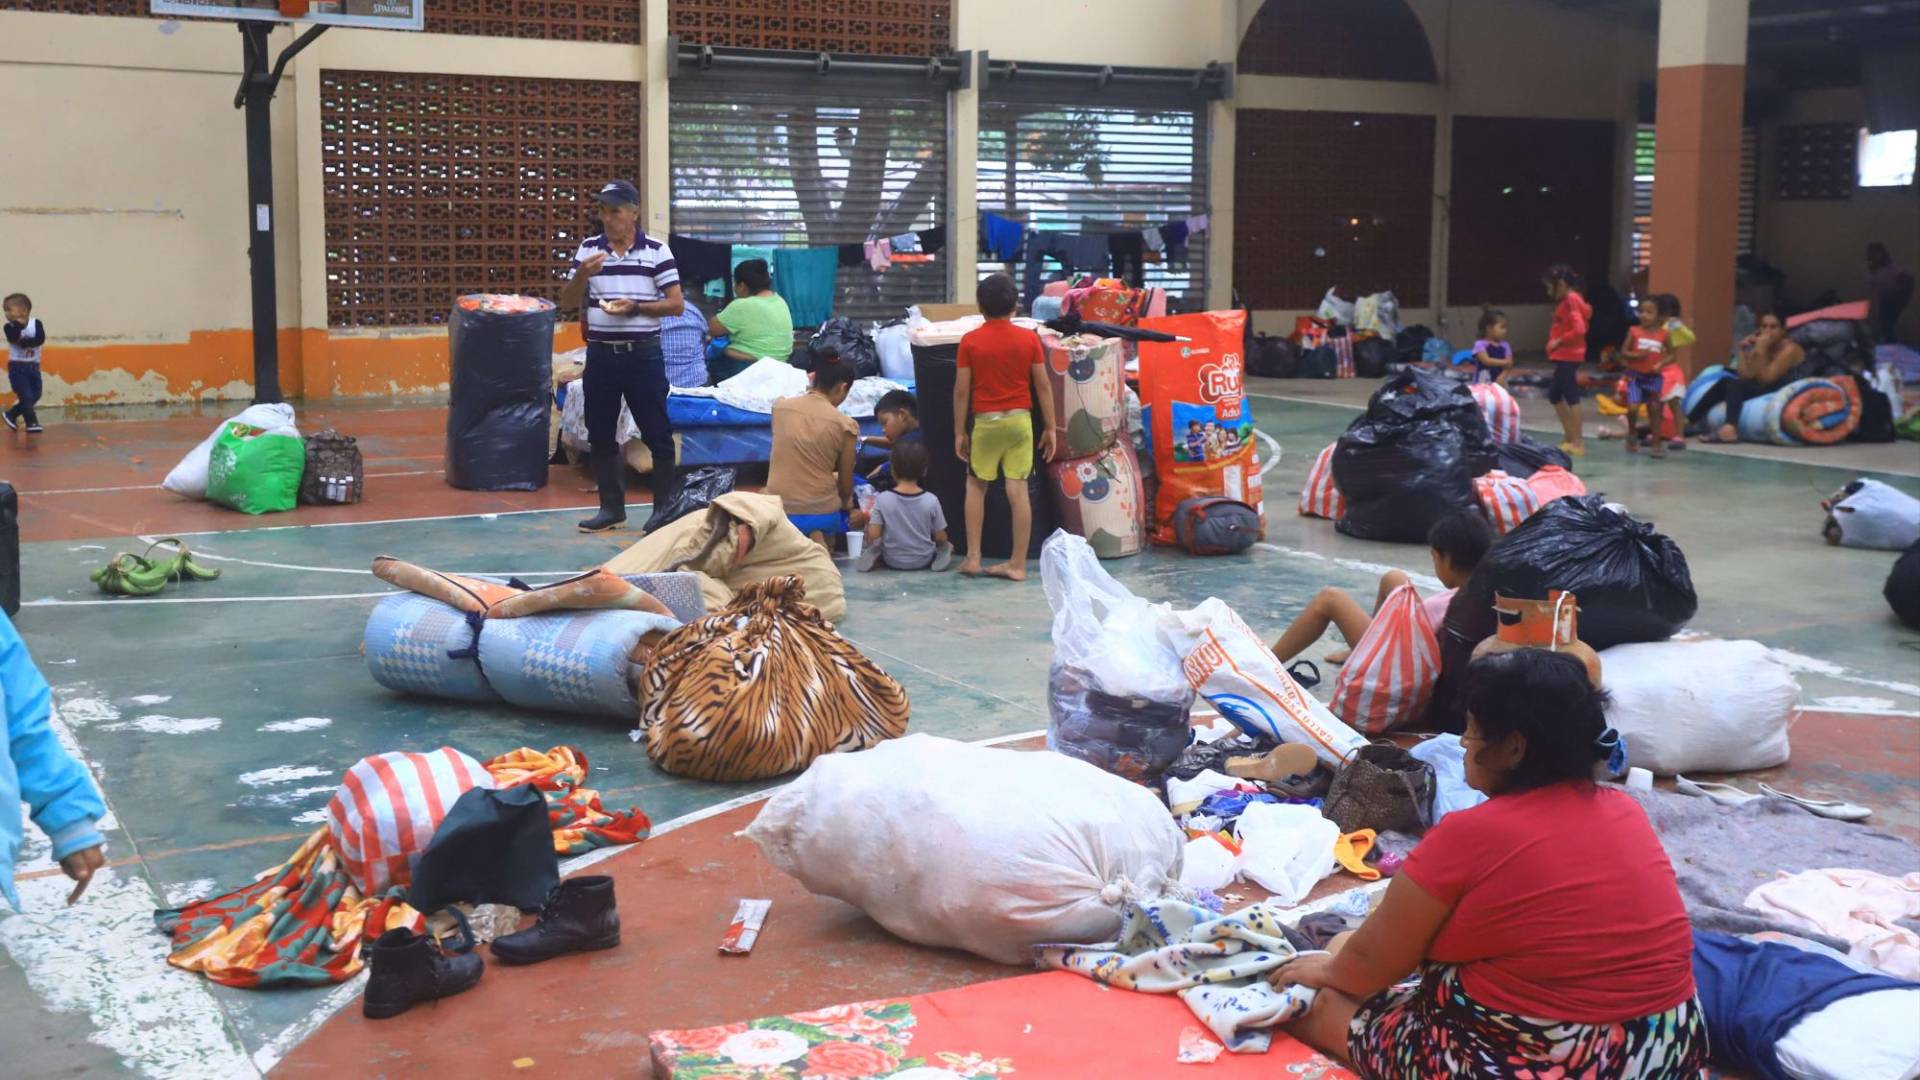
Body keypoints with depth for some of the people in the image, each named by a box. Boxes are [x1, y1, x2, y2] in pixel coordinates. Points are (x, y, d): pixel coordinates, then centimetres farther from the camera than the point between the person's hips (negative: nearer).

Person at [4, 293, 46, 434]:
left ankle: (11, 415, 23)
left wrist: (24, 343, -25)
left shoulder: (36, 323, -6)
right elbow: (13, 338, -27)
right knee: (26, 396, -9)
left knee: (35, 396, 7)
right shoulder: (10, 326, -7)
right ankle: (31, 422, -1)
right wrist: (18, 324, -28)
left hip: (33, 366, 3)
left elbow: (41, 339, -21)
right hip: (17, 366, -3)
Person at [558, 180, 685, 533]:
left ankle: (666, 508, 9)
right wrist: (582, 276, -12)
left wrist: (635, 307, -17)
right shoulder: (588, 249, 6)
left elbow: (677, 305, -4)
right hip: (600, 355, 4)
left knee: (657, 434, 0)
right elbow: (566, 304, 8)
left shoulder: (657, 251, -3)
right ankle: (612, 507, 19)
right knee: (601, 435, 8)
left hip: (644, 355, -3)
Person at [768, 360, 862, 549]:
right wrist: (846, 503, 24)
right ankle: (820, 538, -4)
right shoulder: (845, 424, -9)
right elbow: (845, 483, 3)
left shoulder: (780, 406, -2)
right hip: (822, 514, -1)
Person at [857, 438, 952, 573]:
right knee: (947, 545, 29)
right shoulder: (931, 501, -16)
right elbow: (940, 539, -9)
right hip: (924, 561, 0)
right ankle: (942, 555, -4)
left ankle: (874, 555, -2)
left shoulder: (883, 499, -16)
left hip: (892, 561, 0)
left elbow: (873, 537, -17)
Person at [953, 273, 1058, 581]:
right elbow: (1043, 386, 0)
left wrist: (959, 431, 4)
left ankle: (973, 558, 10)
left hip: (986, 421, -1)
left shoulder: (970, 341, -4)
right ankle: (1018, 564, 2)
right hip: (1020, 420, 1)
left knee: (975, 486, 14)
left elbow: (961, 390, -3)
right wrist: (1050, 427, 7)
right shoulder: (1029, 339, 0)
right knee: (1018, 490, 0)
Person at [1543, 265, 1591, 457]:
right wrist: (1556, 341, 5)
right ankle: (1571, 439, 20)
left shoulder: (1571, 300, -15)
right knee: (1555, 396, 15)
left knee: (1571, 397, -6)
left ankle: (1578, 442, -3)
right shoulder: (1570, 300, 15)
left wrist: (1559, 341, -16)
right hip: (1564, 356, 10)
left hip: (1568, 357, -10)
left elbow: (1579, 329, -25)